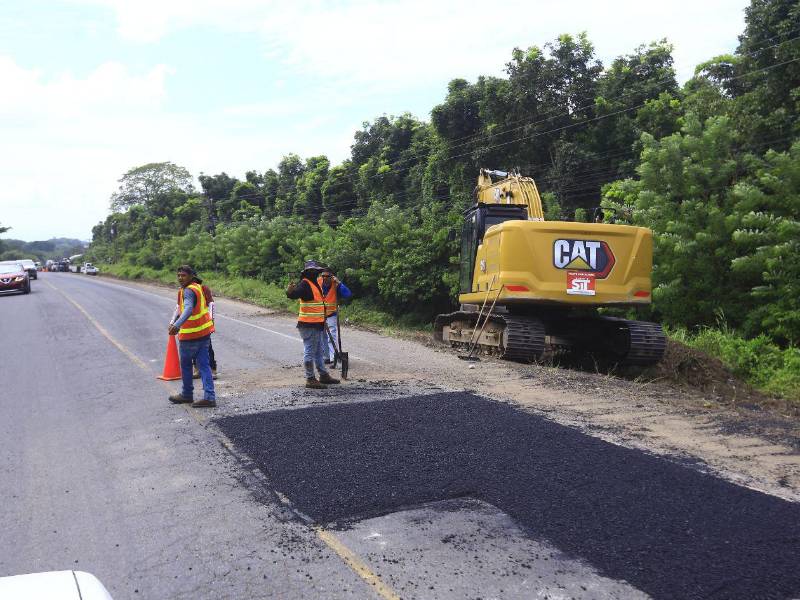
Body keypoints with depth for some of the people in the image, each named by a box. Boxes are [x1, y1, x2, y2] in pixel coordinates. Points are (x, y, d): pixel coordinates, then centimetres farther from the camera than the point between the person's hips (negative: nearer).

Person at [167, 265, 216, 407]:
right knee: (203, 365, 5)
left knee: (186, 364, 10)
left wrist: (177, 325, -51)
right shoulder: (197, 287, 13)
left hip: (191, 335, -8)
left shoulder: (188, 291, -18)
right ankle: (209, 397, 0)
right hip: (204, 332, 8)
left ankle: (187, 394, 25)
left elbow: (188, 309, -37)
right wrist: (175, 321, 39)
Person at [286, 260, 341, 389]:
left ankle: (324, 375, 32)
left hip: (317, 324, 10)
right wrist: (290, 290, -54)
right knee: (310, 352, -4)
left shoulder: (315, 283, 14)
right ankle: (310, 379, 3)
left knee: (319, 351, 20)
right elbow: (292, 295, -33)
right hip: (308, 325, -10)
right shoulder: (304, 284, -17)